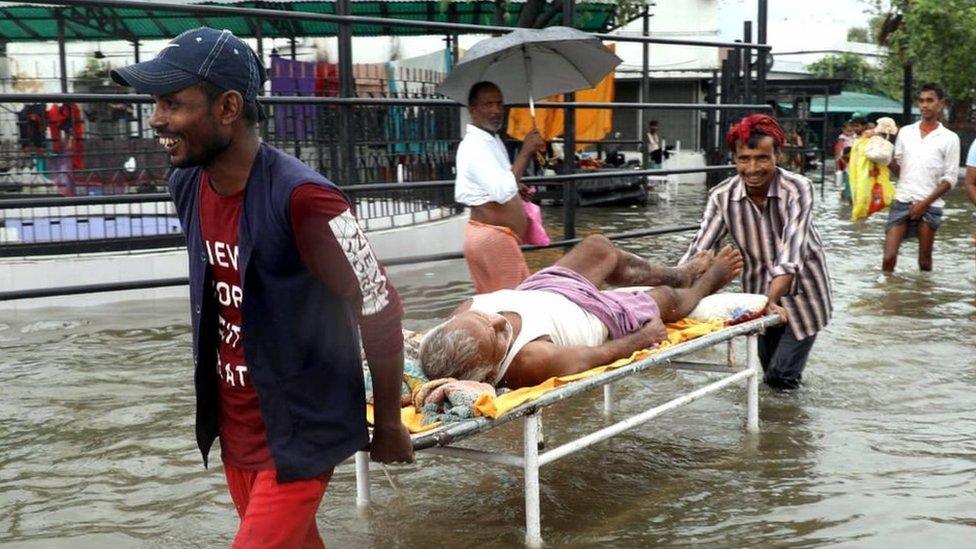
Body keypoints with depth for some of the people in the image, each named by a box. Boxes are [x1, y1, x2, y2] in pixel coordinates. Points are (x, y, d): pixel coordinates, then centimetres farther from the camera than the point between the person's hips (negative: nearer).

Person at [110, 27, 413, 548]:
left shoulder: (301, 197, -26)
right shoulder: (187, 186, -1)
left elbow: (380, 312, -19)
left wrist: (389, 425, -9)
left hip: (298, 431, -7)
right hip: (234, 426, 7)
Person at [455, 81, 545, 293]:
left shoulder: (491, 140, 16)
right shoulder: (475, 146, -18)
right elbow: (503, 192, -31)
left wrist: (514, 187, 19)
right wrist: (525, 152, -27)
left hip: (488, 235, 11)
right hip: (494, 238, -11)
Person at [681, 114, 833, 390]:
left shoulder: (798, 189, -22)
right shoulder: (722, 196, -15)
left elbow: (791, 251, -32)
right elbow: (700, 249, -19)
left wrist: (771, 300, -44)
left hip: (801, 294, -3)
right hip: (759, 294, 3)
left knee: (780, 377, -6)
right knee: (767, 368, 16)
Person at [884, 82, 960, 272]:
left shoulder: (949, 138, 1)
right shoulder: (905, 132, 10)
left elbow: (950, 178, -2)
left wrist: (925, 203, -10)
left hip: (929, 206, -2)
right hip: (902, 201, 2)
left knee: (925, 260, 4)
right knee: (889, 256, -6)